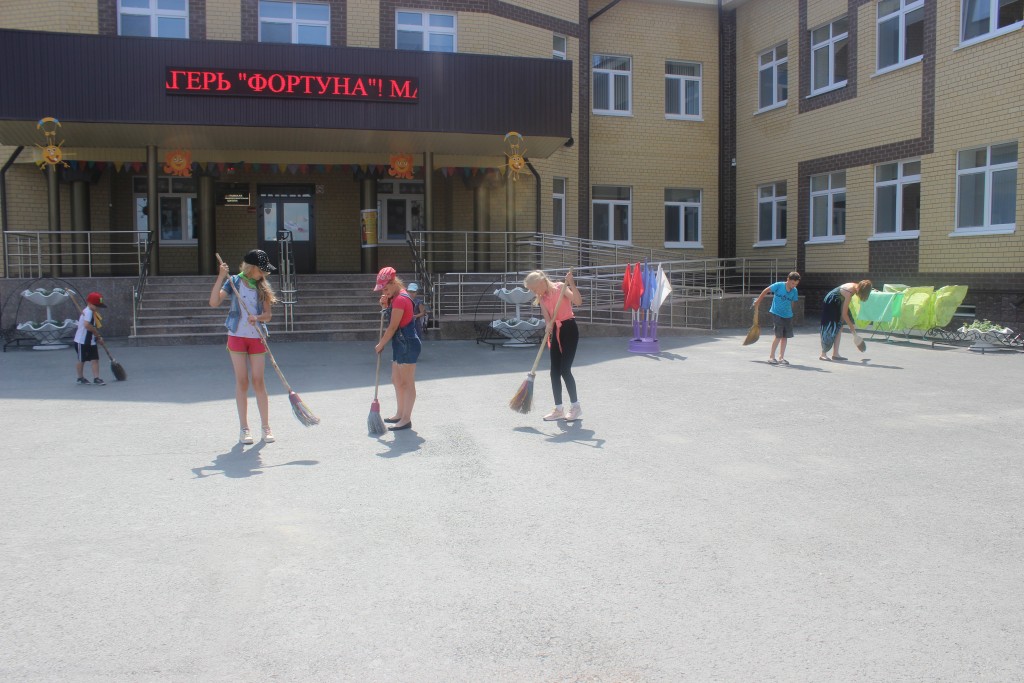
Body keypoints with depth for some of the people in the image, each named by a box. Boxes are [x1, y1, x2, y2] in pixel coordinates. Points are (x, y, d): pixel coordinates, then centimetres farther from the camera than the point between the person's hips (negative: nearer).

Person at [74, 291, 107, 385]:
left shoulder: (94, 313, 9)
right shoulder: (88, 312, -20)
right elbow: (87, 325, -34)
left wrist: (98, 337, 4)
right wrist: (97, 333, -23)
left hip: (92, 341, 8)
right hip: (82, 341, -8)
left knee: (95, 359, 1)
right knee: (81, 360, 8)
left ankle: (96, 378, 0)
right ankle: (80, 378, 21)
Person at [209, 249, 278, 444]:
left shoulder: (262, 286, 6)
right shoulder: (234, 282, -1)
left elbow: (268, 315, 4)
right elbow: (214, 302, -11)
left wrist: (258, 317, -18)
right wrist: (221, 277, -18)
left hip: (257, 338, 1)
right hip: (237, 336, -1)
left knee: (258, 381, -1)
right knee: (241, 381, 2)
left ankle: (266, 427, 7)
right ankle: (244, 428, 9)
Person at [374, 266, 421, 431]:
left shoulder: (400, 299, -19)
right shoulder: (395, 298, 13)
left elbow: (392, 326, -18)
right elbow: (388, 318, 19)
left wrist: (380, 344, -9)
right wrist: (385, 305, 2)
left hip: (407, 344, -11)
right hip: (400, 344, 11)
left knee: (407, 383, -4)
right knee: (396, 380, 18)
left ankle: (406, 419, 3)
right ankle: (400, 414, 29)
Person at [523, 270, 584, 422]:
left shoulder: (560, 287, -9)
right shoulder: (542, 299, 8)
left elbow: (578, 301, -23)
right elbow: (548, 319, 0)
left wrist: (571, 283, -30)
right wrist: (548, 326, -22)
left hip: (569, 329, -7)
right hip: (555, 332, 7)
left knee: (565, 370, -9)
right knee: (554, 372, 5)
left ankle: (576, 407, 4)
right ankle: (558, 409, 14)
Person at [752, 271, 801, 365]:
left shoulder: (794, 291, -1)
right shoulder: (779, 285, -13)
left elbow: (792, 303, 11)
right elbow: (766, 290, -2)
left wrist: (789, 312, 13)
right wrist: (758, 301, 4)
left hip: (787, 316, 5)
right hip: (776, 314, -5)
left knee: (785, 336, 7)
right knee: (779, 335, -11)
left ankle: (781, 357, 17)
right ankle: (771, 356, -1)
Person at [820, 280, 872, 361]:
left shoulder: (855, 286, -6)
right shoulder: (849, 292, -30)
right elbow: (844, 314, -24)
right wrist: (851, 327, -14)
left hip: (836, 305, 9)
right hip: (829, 305, -9)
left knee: (839, 328, 4)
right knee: (830, 329, -7)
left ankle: (835, 354, 5)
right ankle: (823, 354, -1)